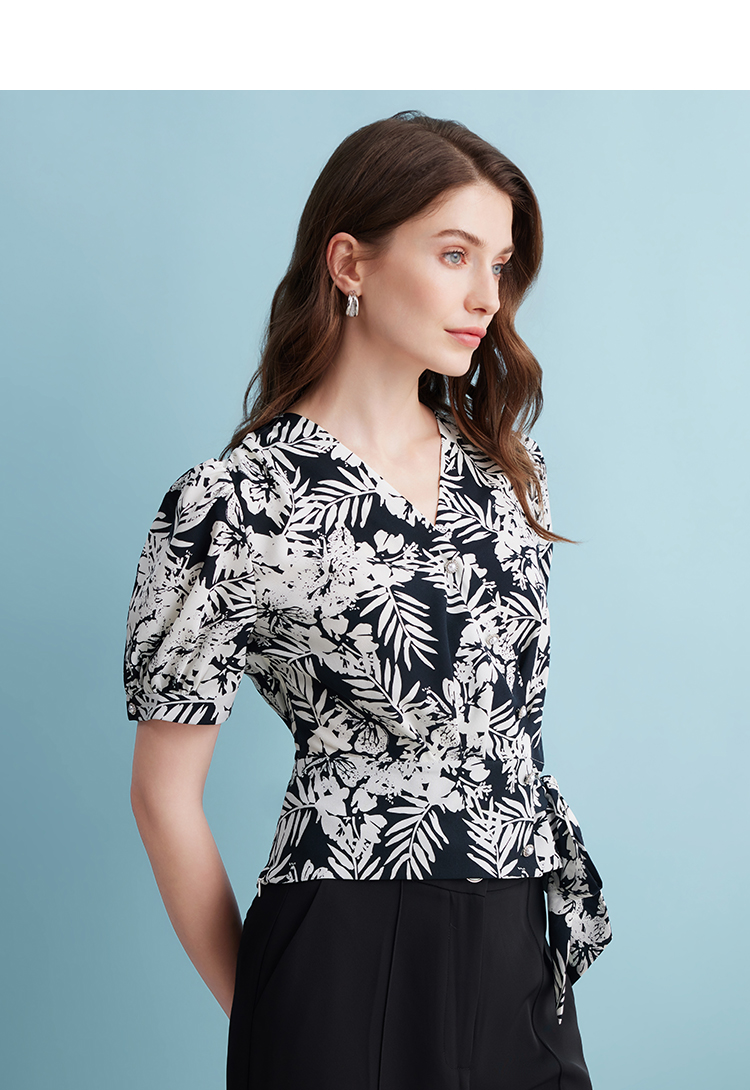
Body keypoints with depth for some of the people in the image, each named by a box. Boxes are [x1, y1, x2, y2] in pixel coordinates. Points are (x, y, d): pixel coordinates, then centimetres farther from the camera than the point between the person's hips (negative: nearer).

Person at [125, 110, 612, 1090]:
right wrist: (255, 1006, 1)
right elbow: (165, 794, -7)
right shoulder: (236, 504, -14)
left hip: (524, 957, 6)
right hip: (354, 965, -6)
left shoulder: (501, 463, 6)